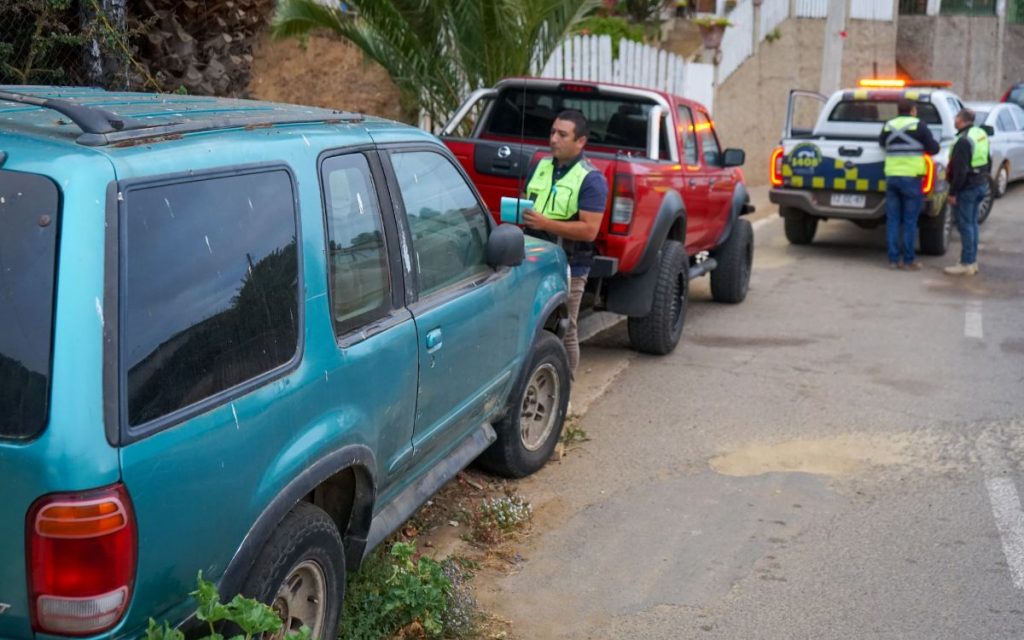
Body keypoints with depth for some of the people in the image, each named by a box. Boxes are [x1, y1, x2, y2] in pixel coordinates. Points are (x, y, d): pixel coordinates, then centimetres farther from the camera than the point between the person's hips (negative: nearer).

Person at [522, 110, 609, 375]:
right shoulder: (541, 166, 12)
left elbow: (589, 230, -17)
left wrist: (544, 223, -23)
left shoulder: (591, 179, -9)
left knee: (564, 332, 0)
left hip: (568, 269, -6)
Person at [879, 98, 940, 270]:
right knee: (909, 221, 1)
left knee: (892, 220, 7)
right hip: (911, 178, -4)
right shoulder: (919, 126, -4)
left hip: (891, 177, 4)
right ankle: (908, 260, 4)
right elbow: (934, 148, -2)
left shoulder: (888, 127, 8)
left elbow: (881, 142, 25)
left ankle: (893, 259, 8)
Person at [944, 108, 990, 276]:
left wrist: (953, 192, -18)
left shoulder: (964, 141, -21)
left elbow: (960, 171, -23)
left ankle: (966, 264, -1)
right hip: (980, 185, 10)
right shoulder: (981, 134, 9)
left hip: (967, 188, -10)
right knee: (972, 223, 16)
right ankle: (973, 261, 22)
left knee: (965, 225, -4)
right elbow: (988, 161, 18)